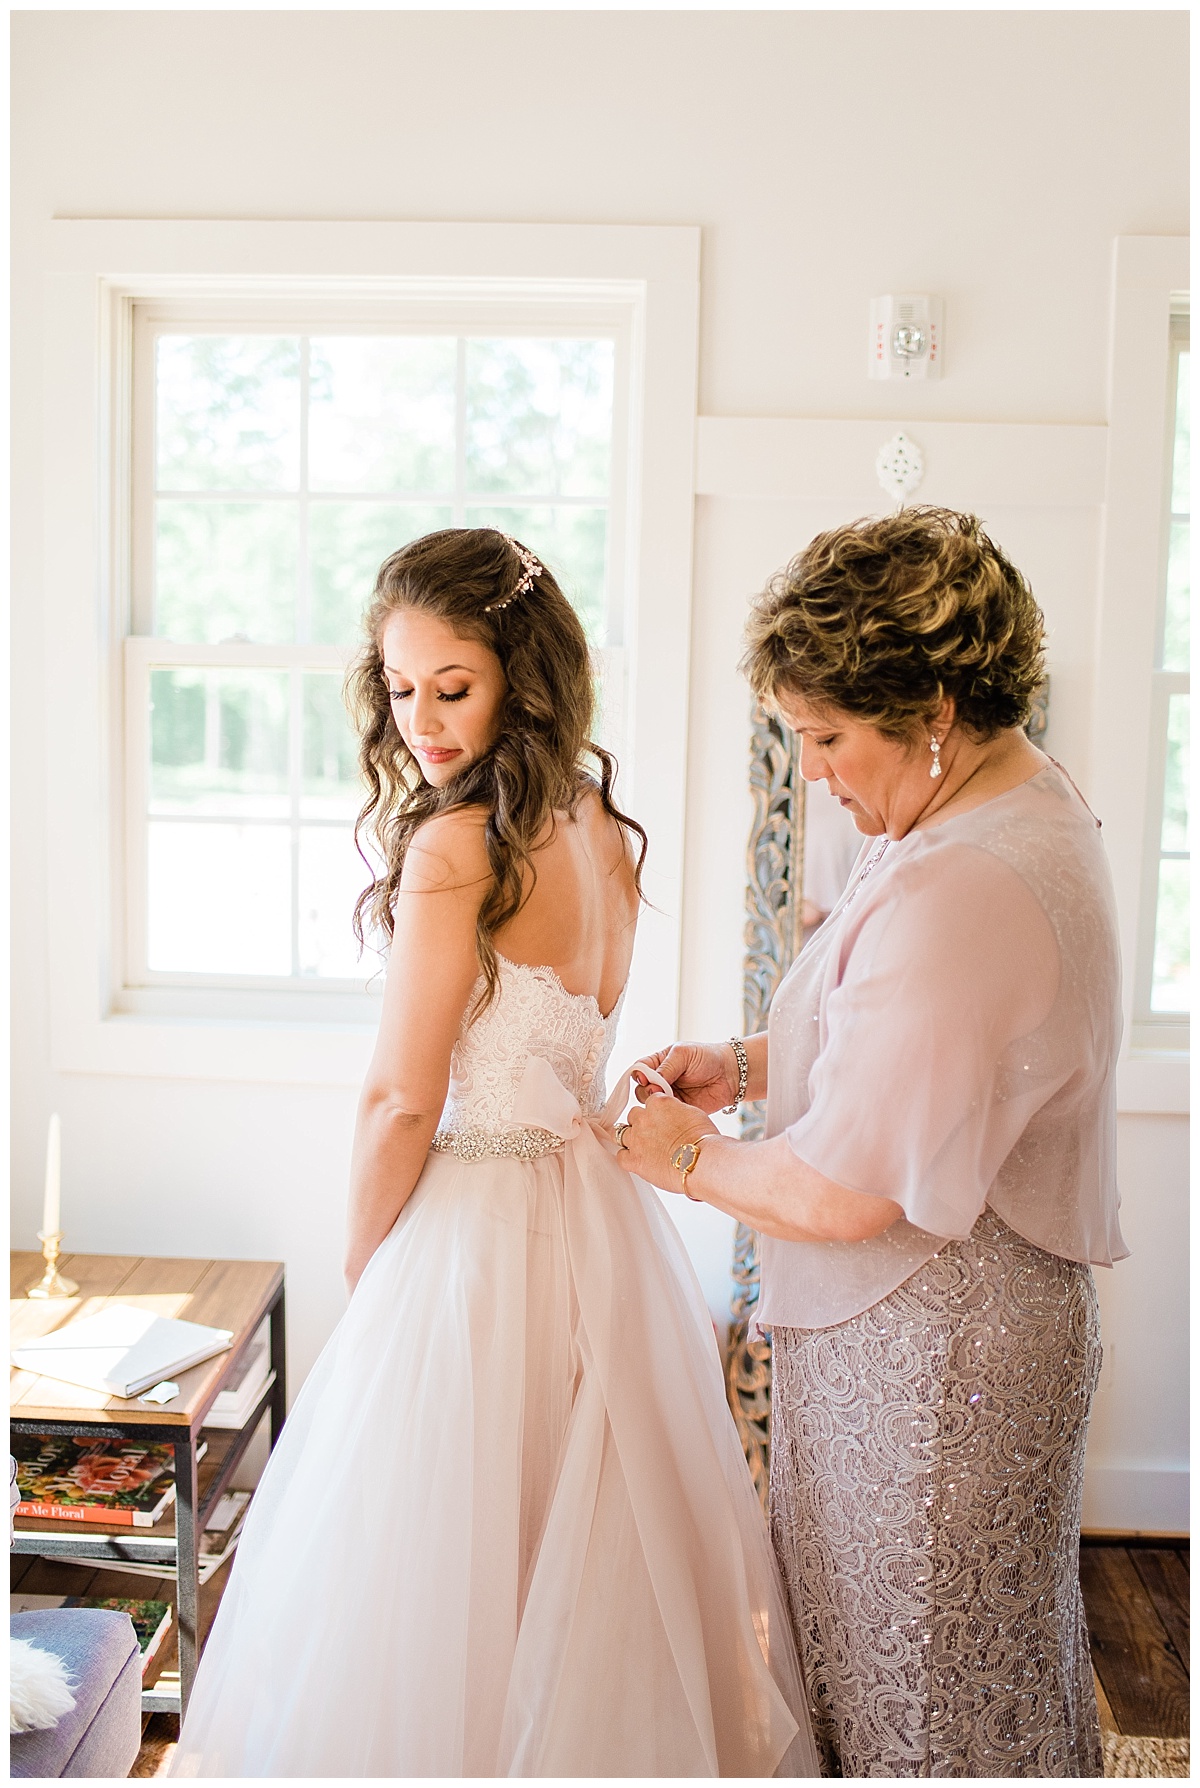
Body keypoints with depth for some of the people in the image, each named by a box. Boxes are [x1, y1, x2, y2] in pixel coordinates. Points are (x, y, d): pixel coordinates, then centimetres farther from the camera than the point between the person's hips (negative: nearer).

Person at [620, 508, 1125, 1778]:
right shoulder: (1022, 805, 4)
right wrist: (748, 1063, 5)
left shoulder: (965, 893, -30)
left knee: (921, 1682, 12)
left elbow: (844, 1193, -28)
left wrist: (693, 1157, -10)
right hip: (932, 1322, 10)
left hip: (928, 1349, -10)